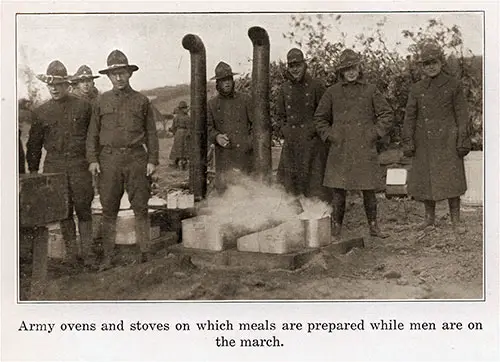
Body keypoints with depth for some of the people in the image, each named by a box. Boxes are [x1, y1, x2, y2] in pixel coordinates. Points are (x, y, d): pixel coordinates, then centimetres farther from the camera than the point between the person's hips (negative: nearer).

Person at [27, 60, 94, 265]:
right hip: (54, 167, 2)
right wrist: (33, 170, 11)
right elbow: (34, 143, 14)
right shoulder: (41, 112, 10)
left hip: (79, 165, -2)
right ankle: (72, 252, 12)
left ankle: (86, 252, 4)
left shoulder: (83, 107, 5)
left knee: (83, 209, -3)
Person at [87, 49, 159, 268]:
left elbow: (151, 133, 8)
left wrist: (152, 160, 1)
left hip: (136, 157, -1)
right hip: (109, 159, 1)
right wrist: (92, 159, 1)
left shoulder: (142, 101, 8)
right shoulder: (102, 101, 10)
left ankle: (145, 251, 11)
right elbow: (93, 133, 11)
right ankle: (107, 256, 12)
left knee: (140, 207, 2)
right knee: (109, 209, 4)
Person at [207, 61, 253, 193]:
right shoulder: (212, 103, 11)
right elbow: (208, 127, 13)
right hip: (223, 156, 1)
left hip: (245, 153, -1)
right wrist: (216, 136, -8)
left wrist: (250, 142, -6)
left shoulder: (245, 99, 8)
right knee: (223, 189, -3)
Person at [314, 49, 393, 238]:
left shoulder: (370, 90, 6)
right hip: (340, 150, 0)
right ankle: (336, 228, 9)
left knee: (369, 189, 6)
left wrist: (374, 134, -1)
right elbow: (320, 117, 15)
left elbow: (387, 114, 9)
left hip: (365, 149, 0)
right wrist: (329, 136, 2)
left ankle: (373, 227, 18)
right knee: (338, 190, 0)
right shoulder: (332, 92, 6)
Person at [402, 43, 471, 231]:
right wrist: (408, 142, 0)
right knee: (424, 179, 6)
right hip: (425, 142, 3)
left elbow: (462, 115, 0)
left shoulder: (453, 85, 1)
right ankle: (429, 217, 22)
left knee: (451, 179, -3)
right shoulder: (417, 89, 7)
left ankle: (455, 219, 8)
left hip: (447, 140, -3)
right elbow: (410, 117, 7)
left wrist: (463, 141, -6)